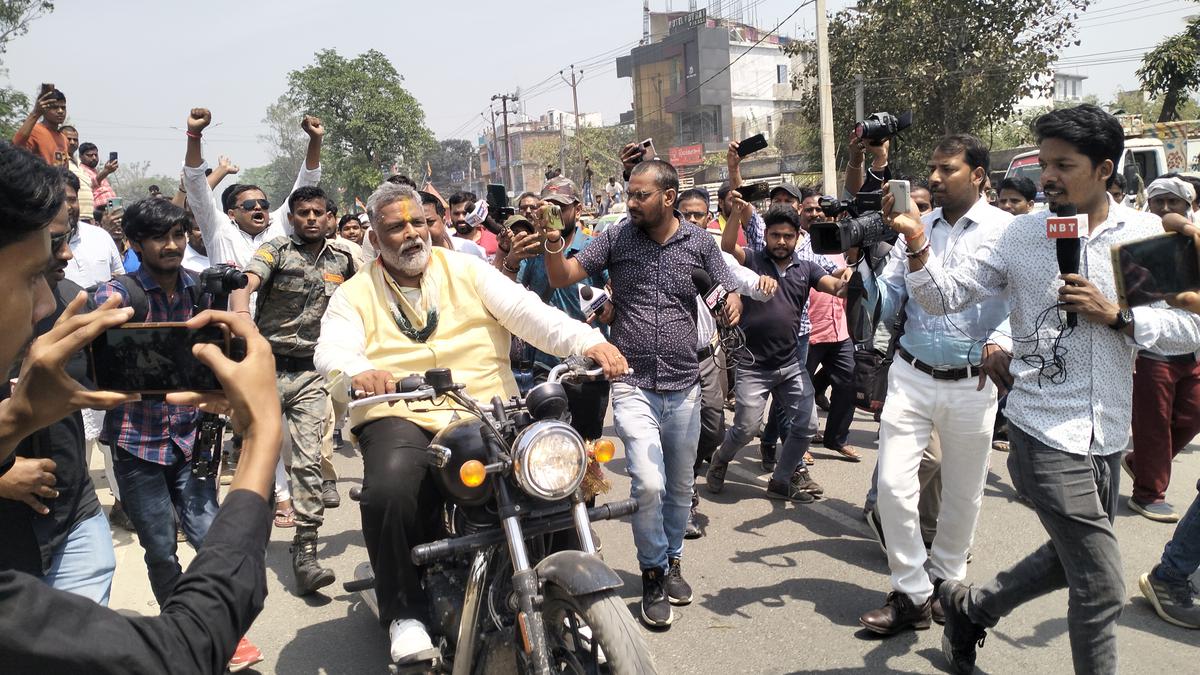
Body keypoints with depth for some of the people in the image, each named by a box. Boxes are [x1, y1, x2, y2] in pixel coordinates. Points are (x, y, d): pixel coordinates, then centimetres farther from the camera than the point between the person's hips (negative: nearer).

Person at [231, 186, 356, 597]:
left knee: (308, 461, -8)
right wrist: (240, 313, -40)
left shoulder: (343, 261, 11)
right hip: (266, 366, -1)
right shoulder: (276, 251, 1)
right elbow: (246, 284, -18)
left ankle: (305, 554, -8)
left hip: (313, 374, 1)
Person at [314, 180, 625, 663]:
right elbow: (331, 351, -6)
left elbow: (525, 311, -2)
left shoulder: (467, 270, 11)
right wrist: (358, 372, -32)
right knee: (389, 491, -32)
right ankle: (405, 612, -8)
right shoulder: (355, 294, 11)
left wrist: (588, 342, -19)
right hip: (400, 416, -1)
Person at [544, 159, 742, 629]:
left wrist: (732, 304, -17)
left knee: (680, 486, 15)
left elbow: (729, 296, 7)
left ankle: (673, 561, 39)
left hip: (683, 385, 3)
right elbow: (562, 278, -3)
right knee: (648, 484, -14)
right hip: (632, 384, -2)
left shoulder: (699, 242, 2)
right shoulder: (616, 237, -1)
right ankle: (653, 575, 9)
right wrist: (554, 246, -23)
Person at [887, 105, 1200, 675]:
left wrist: (1116, 315, -16)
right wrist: (917, 245, -21)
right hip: (1047, 434, -4)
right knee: (1101, 587, -2)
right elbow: (945, 297, -4)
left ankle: (971, 606, 44)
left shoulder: (1146, 234, 0)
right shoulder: (1021, 235, -3)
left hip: (1108, 434, 4)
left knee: (1070, 559, 22)